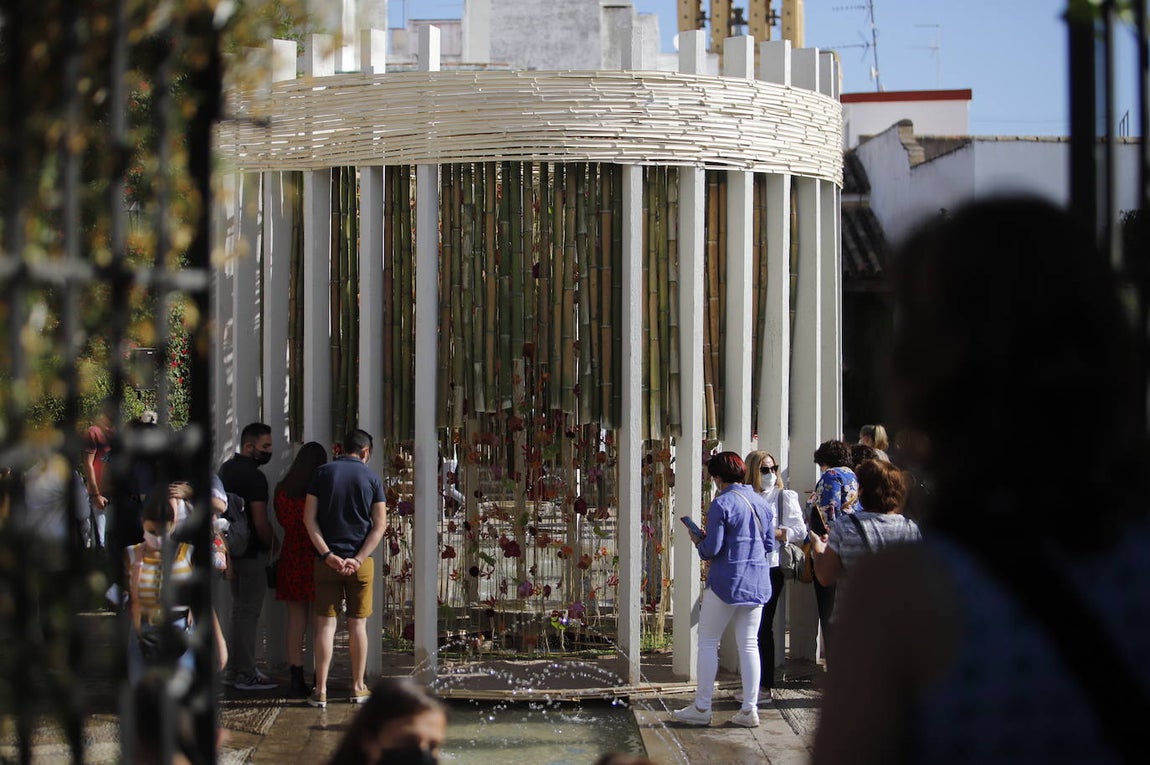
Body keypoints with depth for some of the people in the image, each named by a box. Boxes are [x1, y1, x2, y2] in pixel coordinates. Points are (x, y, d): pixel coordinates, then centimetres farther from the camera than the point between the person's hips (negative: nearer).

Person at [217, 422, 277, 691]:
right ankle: (246, 675, 1)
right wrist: (271, 545, -4)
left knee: (239, 610, 17)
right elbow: (260, 522, -20)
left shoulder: (226, 468, 13)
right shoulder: (254, 476, -17)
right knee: (248, 613, -3)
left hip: (232, 549, 10)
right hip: (251, 554, -10)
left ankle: (234, 669, 22)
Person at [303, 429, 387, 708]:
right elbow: (380, 525, -5)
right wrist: (358, 559, -9)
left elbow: (309, 518, -5)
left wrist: (327, 554, -8)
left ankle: (321, 690, 0)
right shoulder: (372, 478, 1)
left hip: (327, 560, 0)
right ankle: (358, 688, 14)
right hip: (361, 562, 0)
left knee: (326, 623, 2)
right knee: (357, 624, 8)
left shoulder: (323, 472, 2)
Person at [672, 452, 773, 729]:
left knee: (708, 642, 4)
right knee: (749, 644, 9)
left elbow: (712, 550, -13)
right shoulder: (761, 502, 9)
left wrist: (698, 541, 7)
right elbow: (769, 544, 13)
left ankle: (702, 708, 4)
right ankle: (749, 710, 7)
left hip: (727, 581, -6)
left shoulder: (721, 504, -11)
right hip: (758, 582, 6)